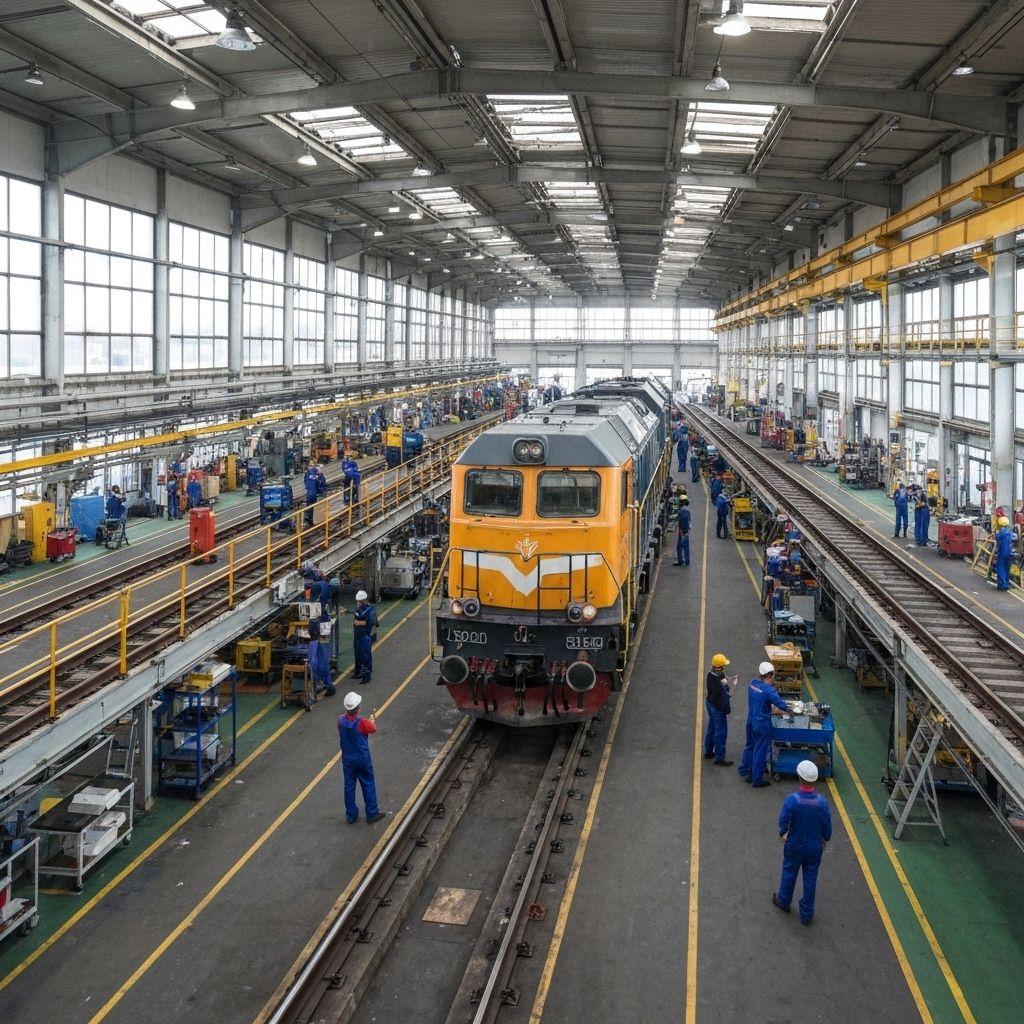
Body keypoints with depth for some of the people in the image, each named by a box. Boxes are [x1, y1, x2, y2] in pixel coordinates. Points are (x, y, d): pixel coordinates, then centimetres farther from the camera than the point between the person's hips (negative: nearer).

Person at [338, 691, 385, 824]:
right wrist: (372, 720, 16)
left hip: (347, 760, 4)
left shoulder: (341, 720, -15)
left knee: (349, 786, 15)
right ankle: (372, 814, 22)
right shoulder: (362, 722, -25)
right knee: (368, 786, 12)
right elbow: (373, 729, -4)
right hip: (362, 759, -3)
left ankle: (351, 815, 24)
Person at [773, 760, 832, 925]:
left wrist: (782, 834, 7)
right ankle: (806, 914, 26)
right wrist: (825, 840, 13)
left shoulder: (791, 800, -26)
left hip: (794, 846, -1)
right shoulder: (822, 802, -20)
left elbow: (783, 822, -16)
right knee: (810, 879, 15)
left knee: (789, 873, 22)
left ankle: (784, 901, 43)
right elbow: (827, 826, -9)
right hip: (815, 847, 1)